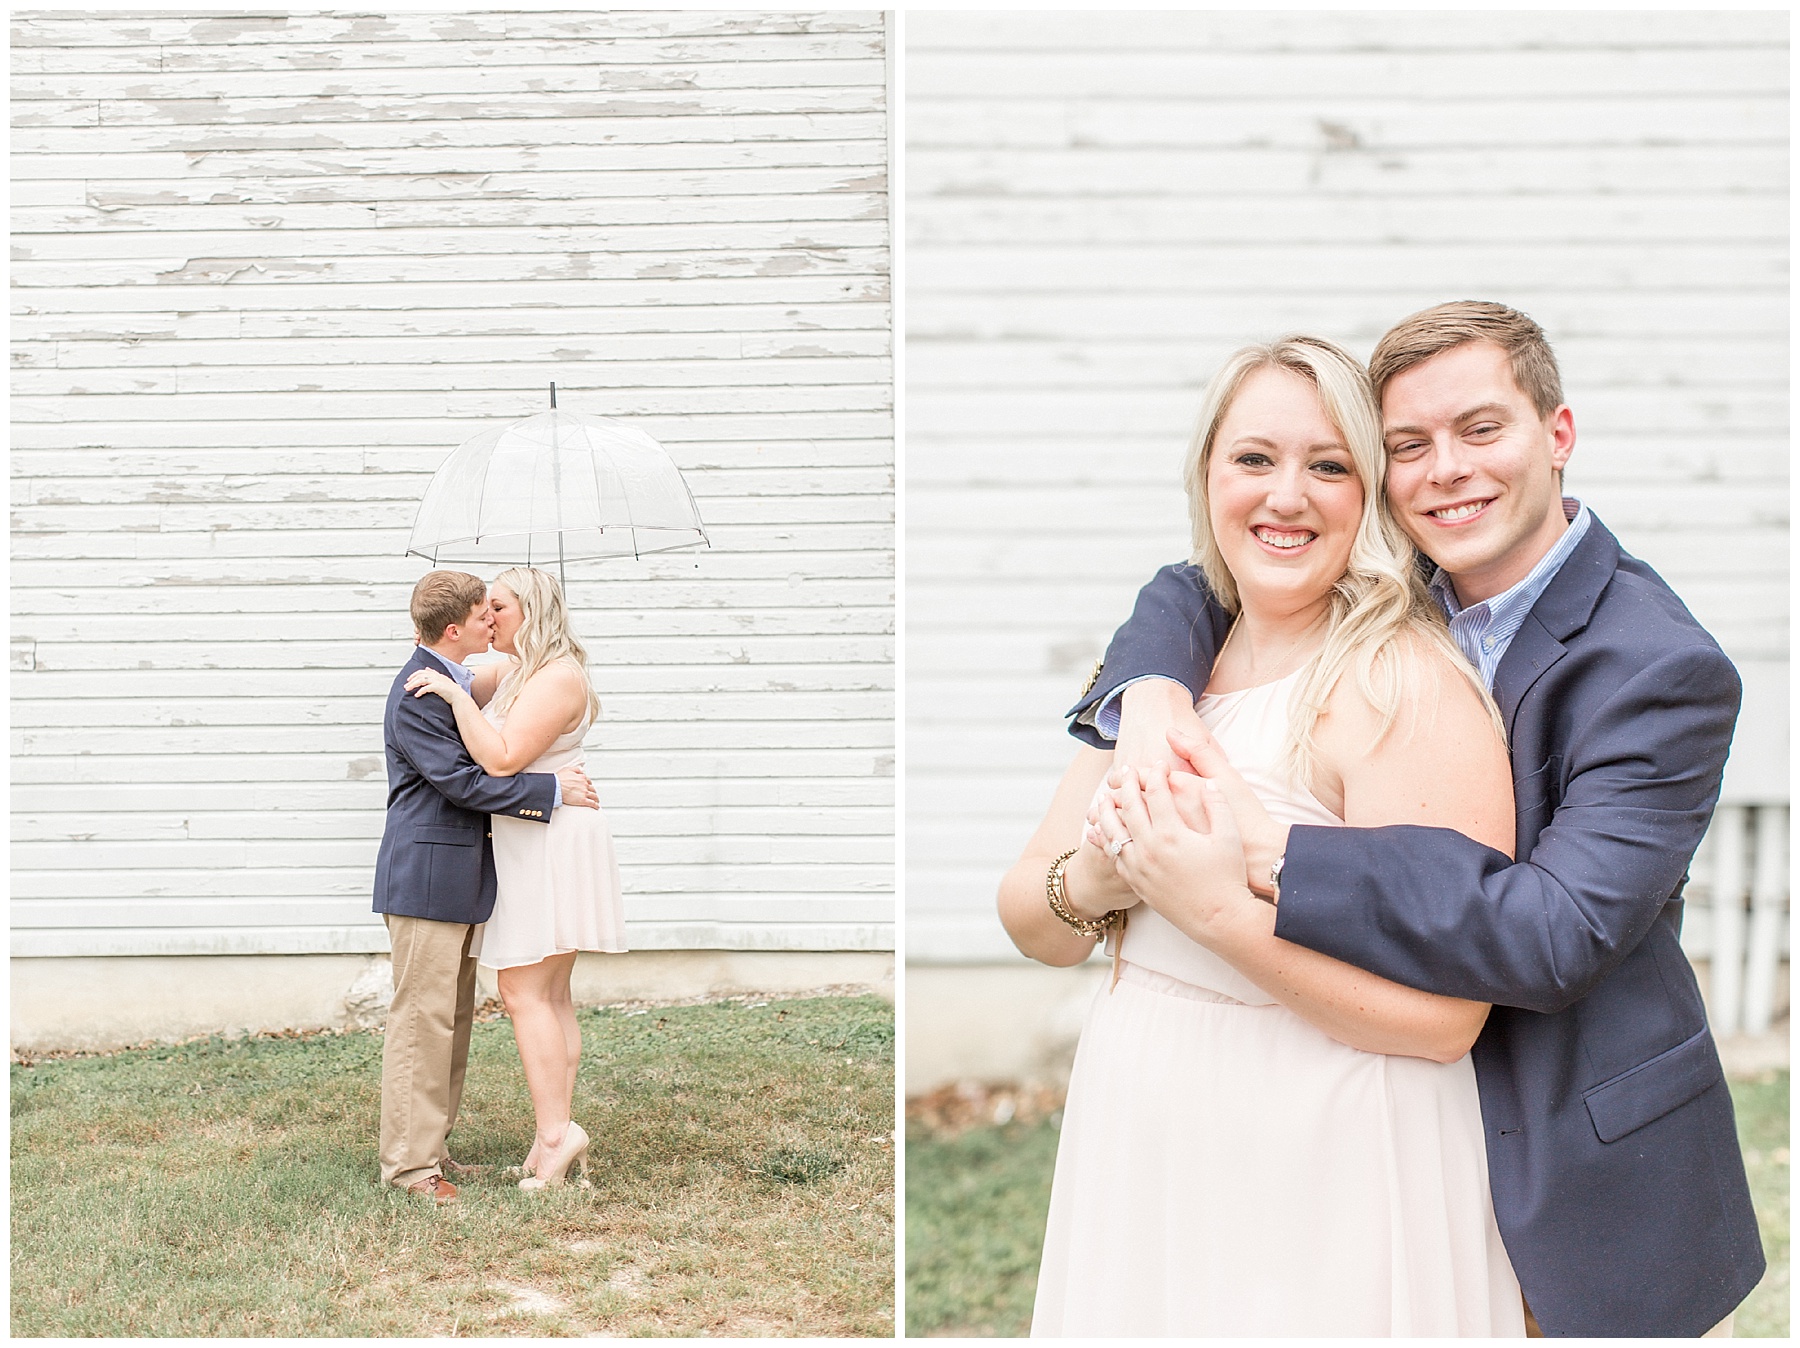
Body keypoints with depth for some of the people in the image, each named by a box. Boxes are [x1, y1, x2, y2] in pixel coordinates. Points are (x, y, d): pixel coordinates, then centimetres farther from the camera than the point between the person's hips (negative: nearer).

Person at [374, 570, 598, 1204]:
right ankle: (408, 1161, 1)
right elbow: (461, 780, -21)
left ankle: (432, 1145, 22)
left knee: (453, 1018, 14)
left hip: (459, 879, 10)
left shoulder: (453, 678, 15)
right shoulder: (415, 694, -17)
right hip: (425, 878, -10)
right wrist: (552, 789, -18)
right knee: (422, 1018, -5)